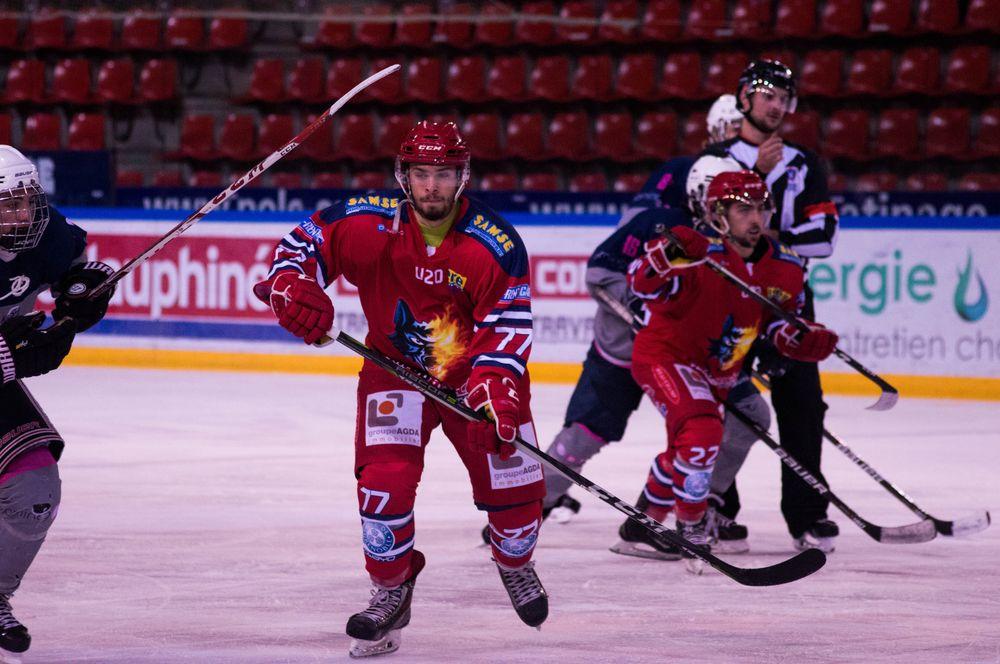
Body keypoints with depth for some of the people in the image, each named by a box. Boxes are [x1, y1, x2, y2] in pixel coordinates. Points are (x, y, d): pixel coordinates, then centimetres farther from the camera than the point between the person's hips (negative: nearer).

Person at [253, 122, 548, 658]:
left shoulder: (495, 245, -20)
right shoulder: (369, 223, -19)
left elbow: (509, 326, -19)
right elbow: (303, 243, -6)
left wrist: (494, 391, -32)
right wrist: (293, 289, -26)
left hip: (474, 370, 0)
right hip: (394, 368, 0)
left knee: (514, 486, 1)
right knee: (384, 480, -18)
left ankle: (515, 564, 37)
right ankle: (391, 593, 4)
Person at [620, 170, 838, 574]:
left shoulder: (783, 267, -6)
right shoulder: (701, 256, -28)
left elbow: (780, 321, 5)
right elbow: (643, 284, -38)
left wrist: (803, 340, -16)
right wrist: (665, 254, -58)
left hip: (719, 370, 8)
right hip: (664, 357, -8)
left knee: (686, 449, 24)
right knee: (701, 433, -29)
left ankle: (648, 518, 50)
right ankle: (691, 527, -11)